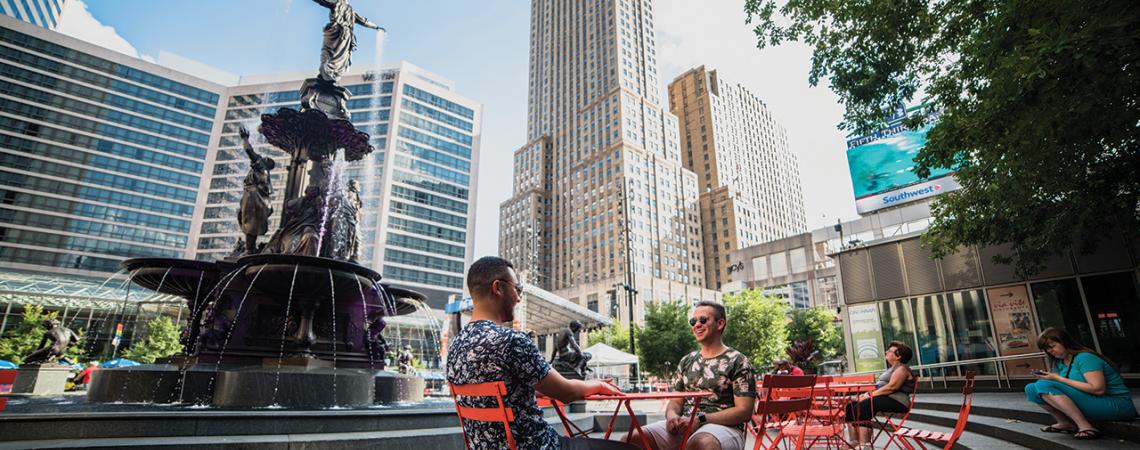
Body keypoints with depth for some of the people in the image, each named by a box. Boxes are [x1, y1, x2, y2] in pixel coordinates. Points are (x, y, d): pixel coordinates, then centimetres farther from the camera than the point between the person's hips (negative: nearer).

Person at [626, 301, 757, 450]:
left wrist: (700, 419, -16)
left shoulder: (738, 362, 2)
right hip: (684, 425, 4)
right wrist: (672, 415, -7)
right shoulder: (686, 361, 19)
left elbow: (744, 411, -6)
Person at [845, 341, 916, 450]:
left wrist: (870, 395, -19)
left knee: (862, 407, -31)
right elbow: (880, 386, 22)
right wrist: (867, 394, 4)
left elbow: (891, 387, -20)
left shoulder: (901, 369, -6)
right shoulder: (892, 368, 26)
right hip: (885, 399, 10)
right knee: (851, 407, -7)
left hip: (896, 401, -10)